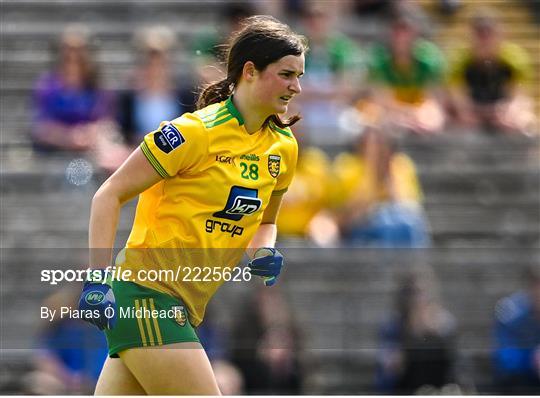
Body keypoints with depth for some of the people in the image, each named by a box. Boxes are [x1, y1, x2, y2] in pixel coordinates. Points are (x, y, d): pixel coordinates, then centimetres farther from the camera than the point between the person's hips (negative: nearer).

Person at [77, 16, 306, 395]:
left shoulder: (284, 146, 9)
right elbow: (109, 195, -10)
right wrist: (98, 278, -18)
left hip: (186, 306, 8)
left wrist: (264, 252, 3)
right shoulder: (195, 131, -14)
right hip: (145, 292, -8)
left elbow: (265, 221, 26)